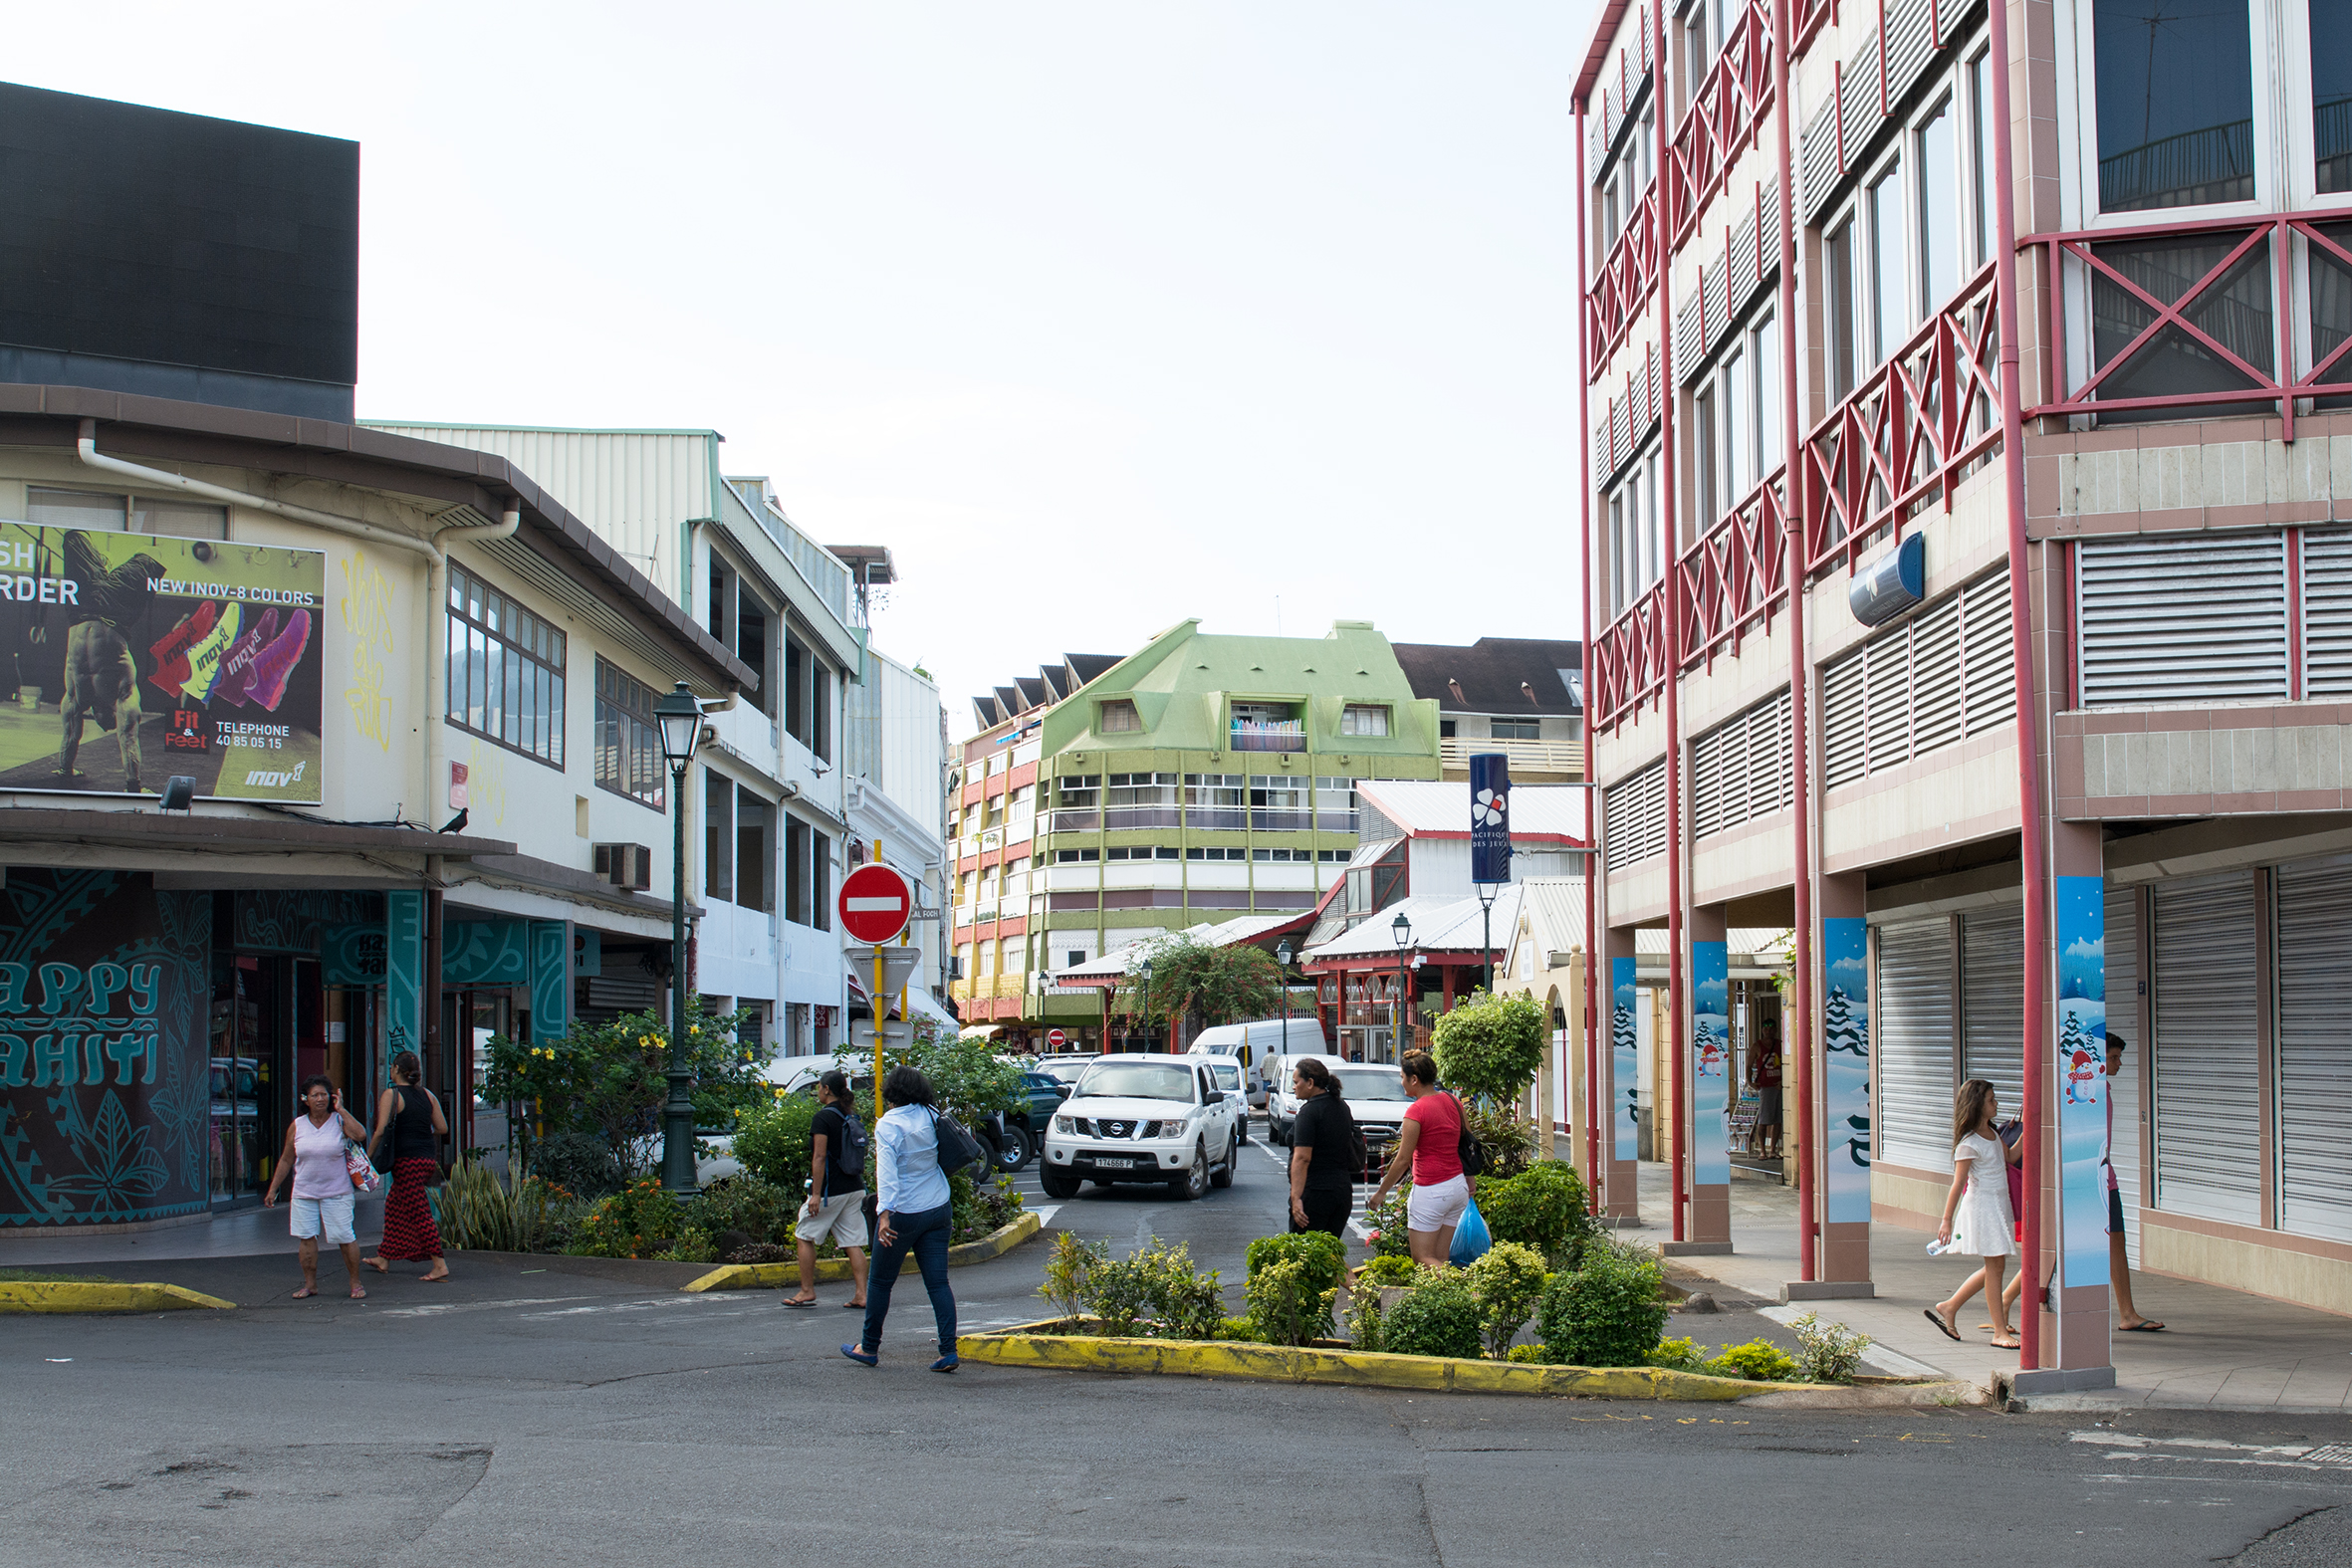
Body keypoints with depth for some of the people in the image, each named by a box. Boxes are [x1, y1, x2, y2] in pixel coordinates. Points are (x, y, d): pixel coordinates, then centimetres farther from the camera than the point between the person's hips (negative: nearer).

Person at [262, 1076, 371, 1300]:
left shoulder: (339, 1121, -2)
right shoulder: (297, 1126, 5)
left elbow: (360, 1134, -22)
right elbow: (286, 1160, 13)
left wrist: (341, 1109, -15)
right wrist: (273, 1189, 12)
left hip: (337, 1192, -3)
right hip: (304, 1193, 3)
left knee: (345, 1237, -5)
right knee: (306, 1237, 1)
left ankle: (356, 1283, 6)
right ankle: (309, 1284, 13)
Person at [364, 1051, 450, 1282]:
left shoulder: (391, 1095, -9)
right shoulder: (427, 1095, 8)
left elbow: (381, 1130, -15)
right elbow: (442, 1128, 8)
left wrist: (369, 1156, -5)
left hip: (407, 1159, -7)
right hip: (428, 1158, 7)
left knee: (419, 1212, -5)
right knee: (395, 1206, 20)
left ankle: (439, 1265, -10)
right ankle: (384, 1259, 29)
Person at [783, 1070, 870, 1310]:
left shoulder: (823, 1117, -12)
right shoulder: (851, 1117, 11)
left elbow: (819, 1157, -17)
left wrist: (816, 1193, -18)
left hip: (831, 1190, -7)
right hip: (855, 1188, 7)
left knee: (805, 1236, 7)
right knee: (853, 1242, 5)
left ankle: (807, 1291, 9)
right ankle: (861, 1294, -1)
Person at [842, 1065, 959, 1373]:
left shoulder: (888, 1125, -12)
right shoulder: (932, 1117, 4)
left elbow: (887, 1171, -22)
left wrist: (885, 1213, -28)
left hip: (904, 1214, -5)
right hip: (939, 1209, 5)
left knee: (880, 1281, 11)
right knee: (938, 1282, 4)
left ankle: (869, 1348, 22)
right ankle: (949, 1351, -5)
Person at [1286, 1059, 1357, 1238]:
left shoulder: (1309, 1111, -13)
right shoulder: (1342, 1107, 13)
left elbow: (1302, 1158, -20)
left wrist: (1296, 1198, -23)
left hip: (1315, 1192, -8)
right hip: (1344, 1191, 8)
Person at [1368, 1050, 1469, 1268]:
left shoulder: (1416, 1111, -16)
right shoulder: (1452, 1101, 5)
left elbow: (1403, 1160, -13)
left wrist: (1381, 1192, -3)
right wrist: (1469, 1180, 24)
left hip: (1431, 1192, -8)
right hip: (1458, 1185, 8)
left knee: (1423, 1259, -1)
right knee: (1439, 1259, 11)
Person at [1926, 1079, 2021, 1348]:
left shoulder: (1992, 1132, 9)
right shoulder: (1968, 1144, -17)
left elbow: (2008, 1157, 24)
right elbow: (1958, 1184, -17)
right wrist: (1946, 1221, -16)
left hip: (1998, 1204, 9)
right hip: (1981, 1205, -9)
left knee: (1995, 1266, 13)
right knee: (1995, 1265, -6)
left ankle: (1949, 1307, 22)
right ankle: (2000, 1332, -1)